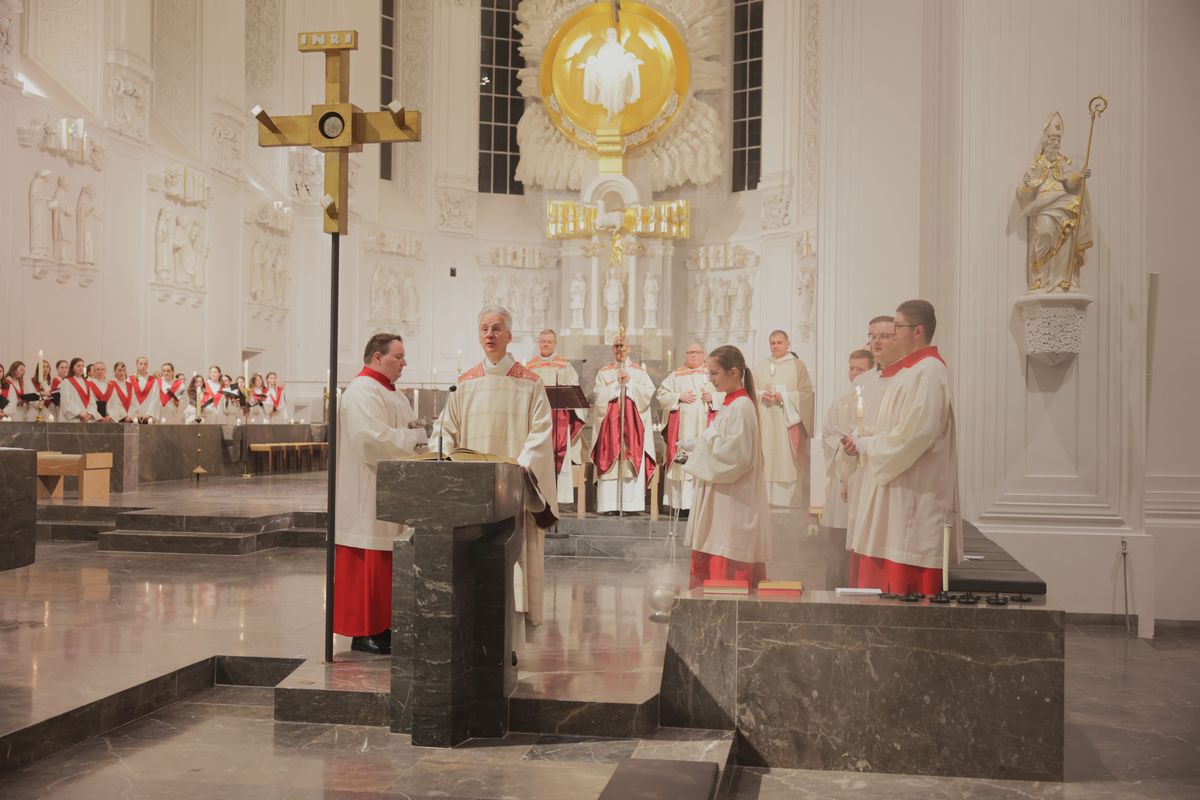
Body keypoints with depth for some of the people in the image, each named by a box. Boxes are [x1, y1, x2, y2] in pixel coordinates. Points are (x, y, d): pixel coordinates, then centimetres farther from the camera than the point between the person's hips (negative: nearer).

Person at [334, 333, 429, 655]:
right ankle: (363, 631, 1)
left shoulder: (392, 393, 18)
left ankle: (381, 625, 18)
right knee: (369, 564, -6)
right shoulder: (363, 392, -15)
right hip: (368, 495, -10)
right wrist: (416, 435, -13)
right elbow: (375, 438, -25)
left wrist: (418, 434, 1)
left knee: (387, 561, 11)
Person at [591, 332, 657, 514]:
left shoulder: (639, 371, 12)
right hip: (610, 422, 0)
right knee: (610, 461, -7)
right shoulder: (604, 372, 11)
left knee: (632, 462, -7)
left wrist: (629, 382, -9)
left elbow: (649, 391, -1)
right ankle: (610, 504, -8)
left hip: (633, 423, 0)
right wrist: (617, 383, -10)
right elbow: (599, 394, -2)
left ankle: (630, 503, -6)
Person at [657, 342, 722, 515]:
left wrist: (713, 397, -10)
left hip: (705, 427, 0)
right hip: (682, 428, 0)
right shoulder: (676, 376, 12)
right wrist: (679, 397, -8)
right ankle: (684, 504, -5)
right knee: (682, 462, -6)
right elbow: (661, 394, 6)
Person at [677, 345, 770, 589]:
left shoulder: (742, 407, -15)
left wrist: (698, 446, -12)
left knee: (727, 572, -6)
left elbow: (736, 453, -21)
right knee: (707, 565, 10)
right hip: (718, 498, 10)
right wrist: (696, 448, 5)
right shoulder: (729, 405, 14)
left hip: (733, 502, -10)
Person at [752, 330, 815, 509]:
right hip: (766, 422, 3)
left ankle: (795, 503, -3)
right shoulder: (761, 368, 14)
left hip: (790, 422, -3)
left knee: (791, 463, -6)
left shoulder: (798, 365, 3)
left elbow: (807, 392, -2)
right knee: (768, 461, -1)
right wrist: (762, 395, -7)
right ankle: (768, 499, 3)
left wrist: (784, 397, -13)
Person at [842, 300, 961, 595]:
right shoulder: (911, 371, 17)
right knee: (883, 576, 11)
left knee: (904, 586, -7)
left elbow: (914, 435, -22)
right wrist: (863, 440, 5)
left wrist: (864, 444, -11)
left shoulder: (927, 373, -15)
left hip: (912, 495, -10)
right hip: (897, 491, 10)